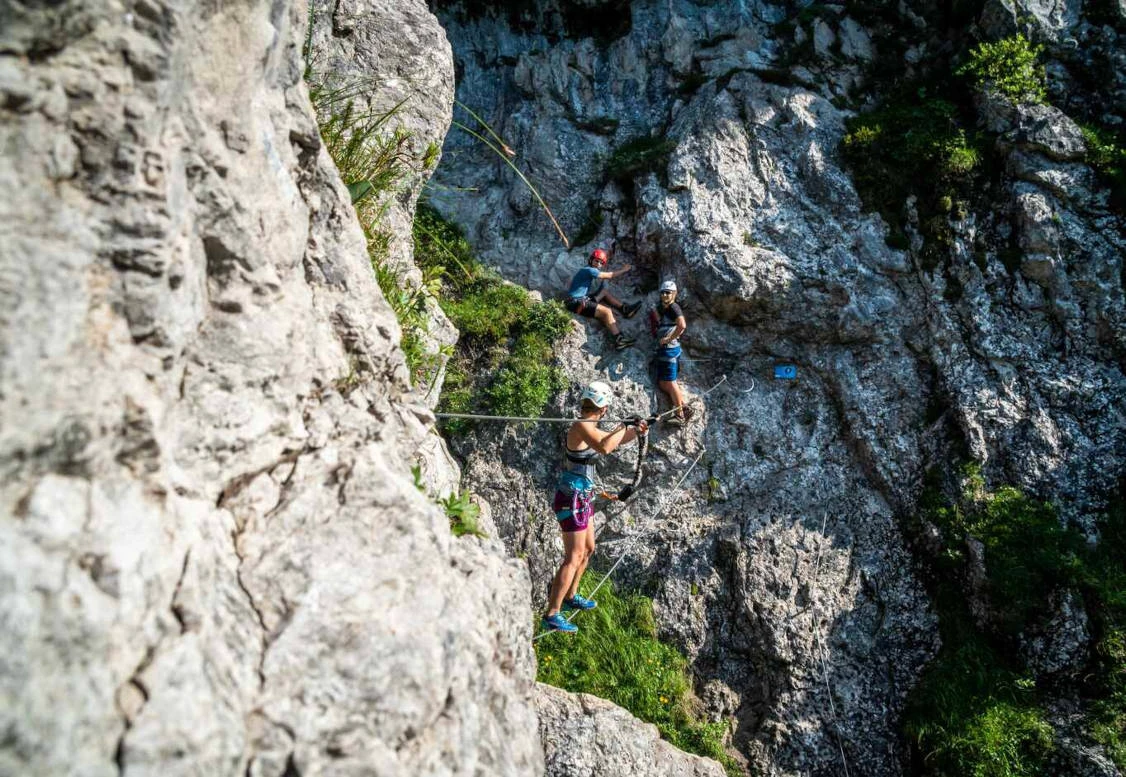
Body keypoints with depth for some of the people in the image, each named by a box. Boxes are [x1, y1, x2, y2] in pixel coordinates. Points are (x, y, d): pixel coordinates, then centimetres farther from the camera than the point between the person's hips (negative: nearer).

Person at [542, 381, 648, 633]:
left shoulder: (589, 427, 8)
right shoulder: (581, 427, -21)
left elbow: (612, 441, 26)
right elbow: (605, 447, -40)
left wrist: (635, 431, 13)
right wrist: (626, 427, -25)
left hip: (582, 499, 10)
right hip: (572, 500, -10)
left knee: (588, 549, 23)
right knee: (573, 558, -7)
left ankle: (570, 597, 39)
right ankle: (552, 615, -4)